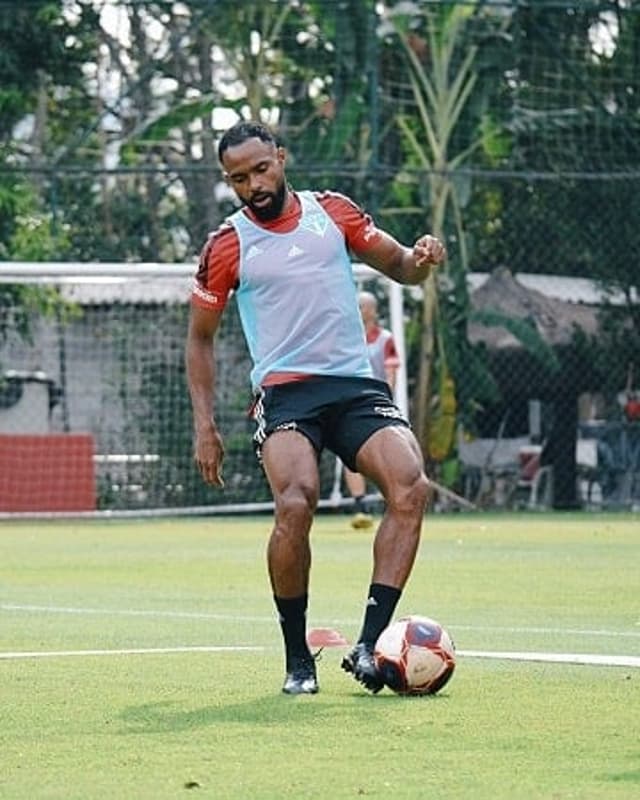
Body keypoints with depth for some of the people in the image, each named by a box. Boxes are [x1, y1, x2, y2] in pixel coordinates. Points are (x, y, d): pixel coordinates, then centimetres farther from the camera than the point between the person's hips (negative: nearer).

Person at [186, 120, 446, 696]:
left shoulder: (333, 212, 11)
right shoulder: (227, 247, 6)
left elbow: (397, 265, 19)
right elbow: (200, 338, 15)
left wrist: (420, 260, -7)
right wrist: (205, 426, 7)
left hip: (357, 385, 3)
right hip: (285, 391, -2)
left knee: (410, 486, -24)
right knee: (295, 503, -29)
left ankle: (368, 648, -23)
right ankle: (297, 659, -12)